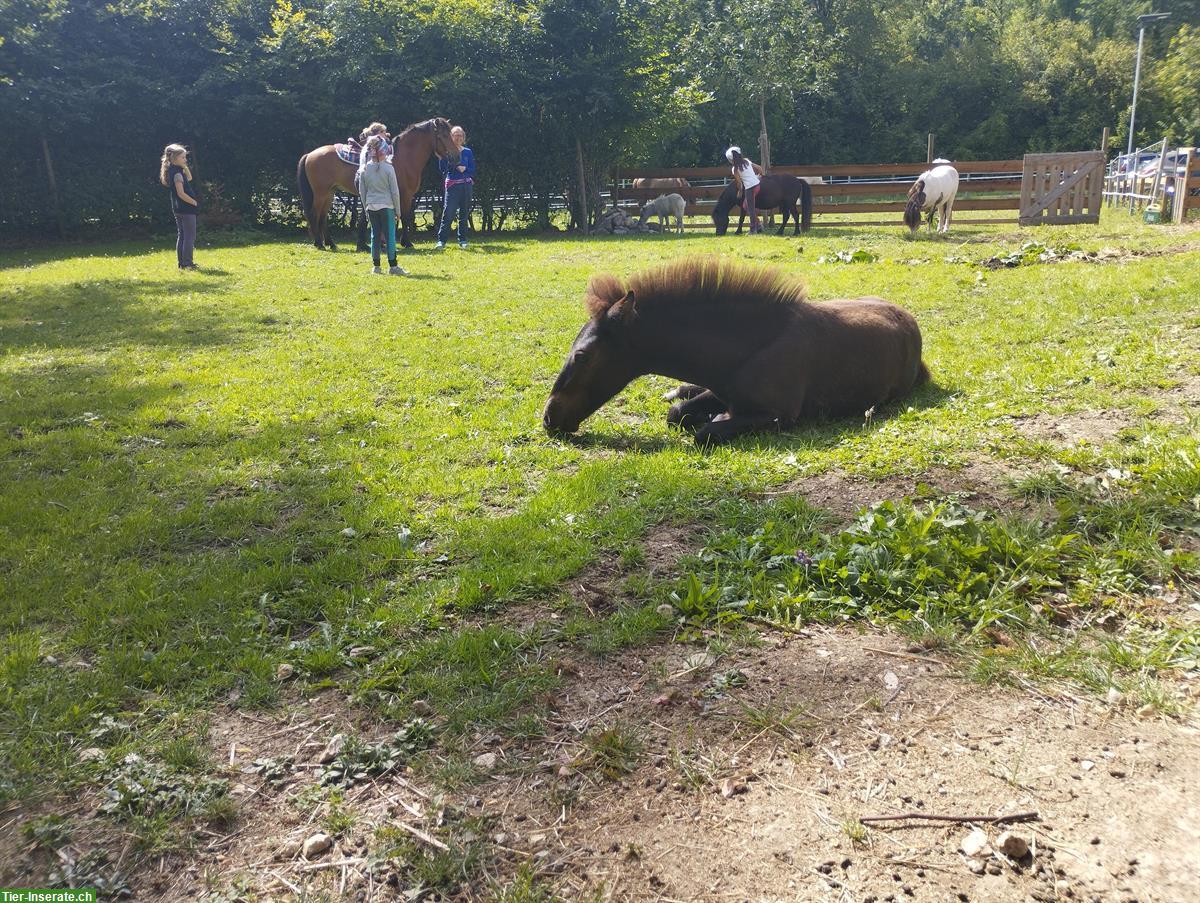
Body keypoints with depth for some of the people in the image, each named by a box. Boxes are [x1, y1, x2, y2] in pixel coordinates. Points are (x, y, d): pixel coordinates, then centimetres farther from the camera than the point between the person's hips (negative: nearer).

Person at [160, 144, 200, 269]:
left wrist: (185, 167, 10)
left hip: (178, 208, 10)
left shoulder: (173, 171, 11)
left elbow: (189, 178, 25)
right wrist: (195, 202, -11)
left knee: (181, 235, 13)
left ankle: (181, 262, 17)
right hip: (186, 208, -10)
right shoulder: (177, 173, -17)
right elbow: (181, 194, -22)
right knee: (190, 236, -5)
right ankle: (187, 263, -5)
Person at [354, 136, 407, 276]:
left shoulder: (364, 169, 3)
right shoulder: (388, 168, -9)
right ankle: (392, 266, -2)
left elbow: (362, 191, 7)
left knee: (375, 235, 9)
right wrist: (398, 210, 1)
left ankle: (376, 266, 10)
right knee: (390, 235, 0)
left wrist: (366, 208, 16)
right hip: (387, 206, -4)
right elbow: (395, 191, -7)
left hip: (371, 207, 4)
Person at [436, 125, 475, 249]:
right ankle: (441, 240, -10)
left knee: (464, 213, 7)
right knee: (448, 213, -10)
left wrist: (465, 169, -11)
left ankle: (462, 240, 16)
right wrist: (442, 157, -18)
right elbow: (442, 168, -4)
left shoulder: (468, 152, 7)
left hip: (466, 185, 3)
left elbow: (473, 170, 7)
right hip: (452, 185, -3)